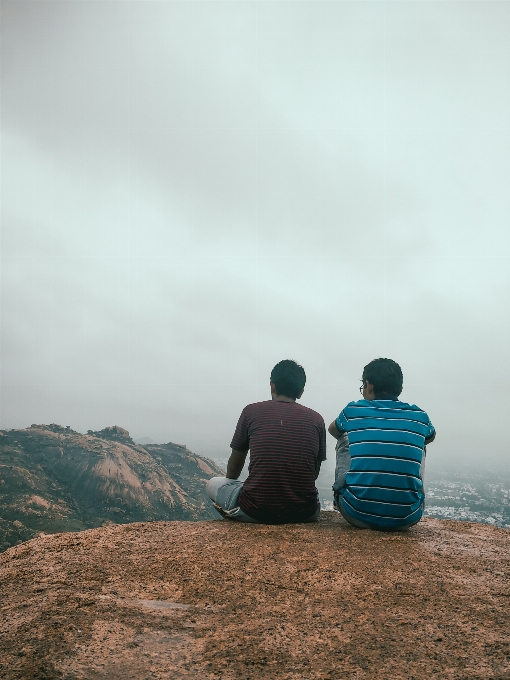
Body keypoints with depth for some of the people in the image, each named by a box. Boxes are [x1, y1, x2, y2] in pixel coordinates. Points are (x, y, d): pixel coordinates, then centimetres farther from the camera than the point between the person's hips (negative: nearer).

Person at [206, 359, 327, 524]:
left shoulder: (251, 411, 0)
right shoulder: (316, 420, 3)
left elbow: (234, 467, 12)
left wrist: (230, 481, 35)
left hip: (255, 511, -2)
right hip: (303, 513, 2)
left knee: (213, 483, 24)